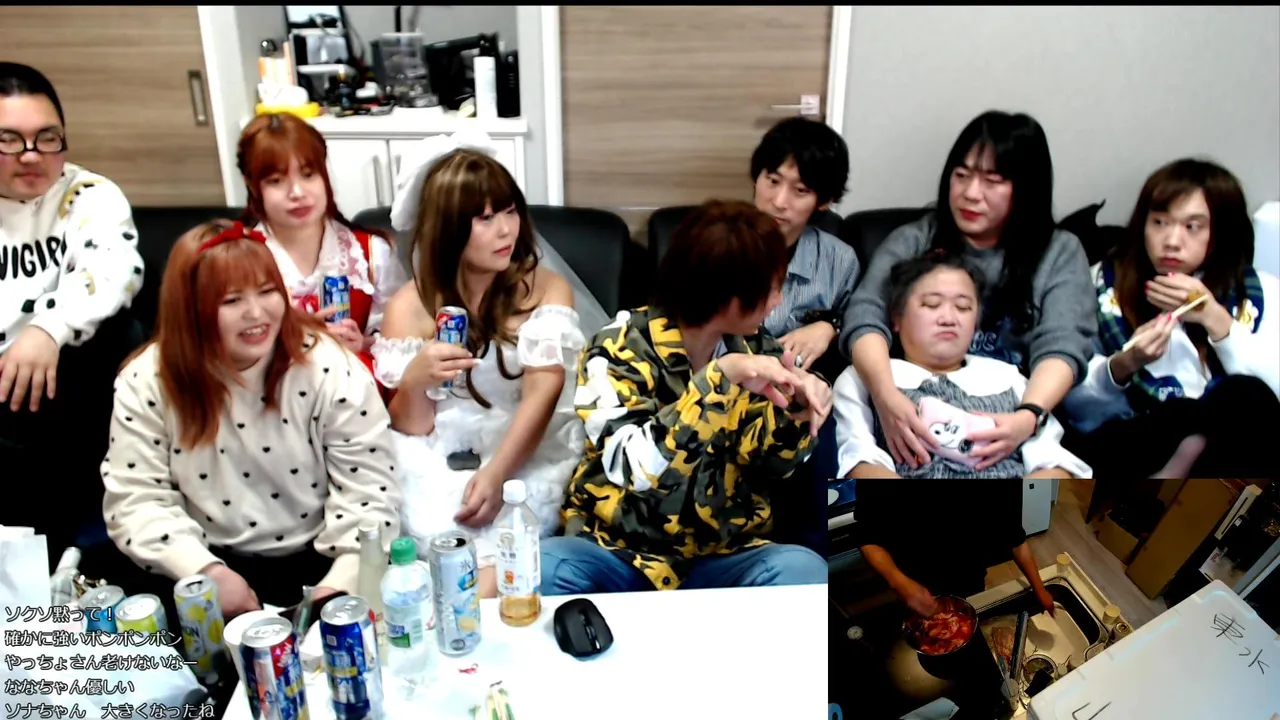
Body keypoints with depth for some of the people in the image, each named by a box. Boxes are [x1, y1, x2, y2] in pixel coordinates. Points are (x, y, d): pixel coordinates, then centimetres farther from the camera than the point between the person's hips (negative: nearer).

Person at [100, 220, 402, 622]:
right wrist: (207, 572, -19)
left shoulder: (331, 370, -11)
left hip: (315, 564, -2)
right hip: (209, 568, 2)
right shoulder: (146, 382, -4)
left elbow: (369, 491, -12)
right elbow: (135, 501, -5)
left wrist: (341, 584, -23)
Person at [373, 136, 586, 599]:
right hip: (440, 464, 1)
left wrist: (495, 476, -25)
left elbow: (542, 394, -9)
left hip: (529, 458, -1)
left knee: (491, 575, -29)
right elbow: (410, 429, 3)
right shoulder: (410, 306, 3)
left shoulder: (547, 290, 4)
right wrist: (415, 380, -20)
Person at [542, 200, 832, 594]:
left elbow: (769, 469, 1)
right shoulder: (621, 348, -14)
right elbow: (632, 467, -28)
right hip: (618, 552, -3)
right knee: (544, 568, -33)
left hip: (723, 556, 3)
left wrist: (795, 410, -18)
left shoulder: (756, 348, 0)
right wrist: (719, 378, -35)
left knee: (803, 569, -27)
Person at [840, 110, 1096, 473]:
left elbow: (1061, 345, -6)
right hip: (918, 413, 0)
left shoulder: (1061, 253, 9)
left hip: (1008, 419, 1)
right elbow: (865, 317, -8)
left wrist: (1029, 417, -28)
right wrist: (886, 394, -29)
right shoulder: (913, 241, 8)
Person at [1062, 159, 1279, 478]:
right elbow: (1076, 403, 3)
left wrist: (1216, 320, -11)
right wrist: (1122, 365, -17)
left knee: (1247, 394, -31)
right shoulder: (1104, 284, 7)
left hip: (1233, 448, 2)